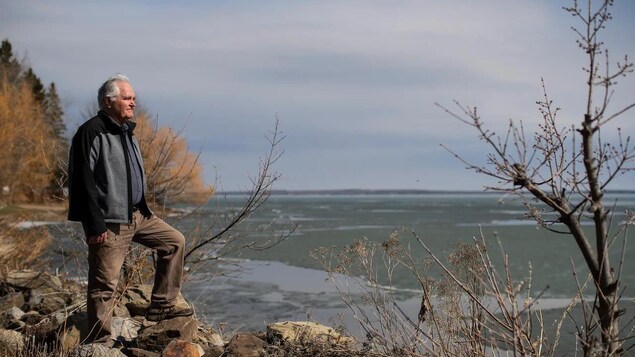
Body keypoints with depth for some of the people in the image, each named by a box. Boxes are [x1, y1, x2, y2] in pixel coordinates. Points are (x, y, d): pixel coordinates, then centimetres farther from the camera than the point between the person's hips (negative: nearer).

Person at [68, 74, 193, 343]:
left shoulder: (126, 132, 15)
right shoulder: (92, 133, -15)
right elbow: (83, 182, -20)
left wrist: (142, 210, 24)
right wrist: (96, 225, -23)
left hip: (136, 215, 9)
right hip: (109, 222, -9)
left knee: (174, 241, 12)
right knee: (105, 285, -4)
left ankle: (161, 306, 17)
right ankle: (99, 341, 6)